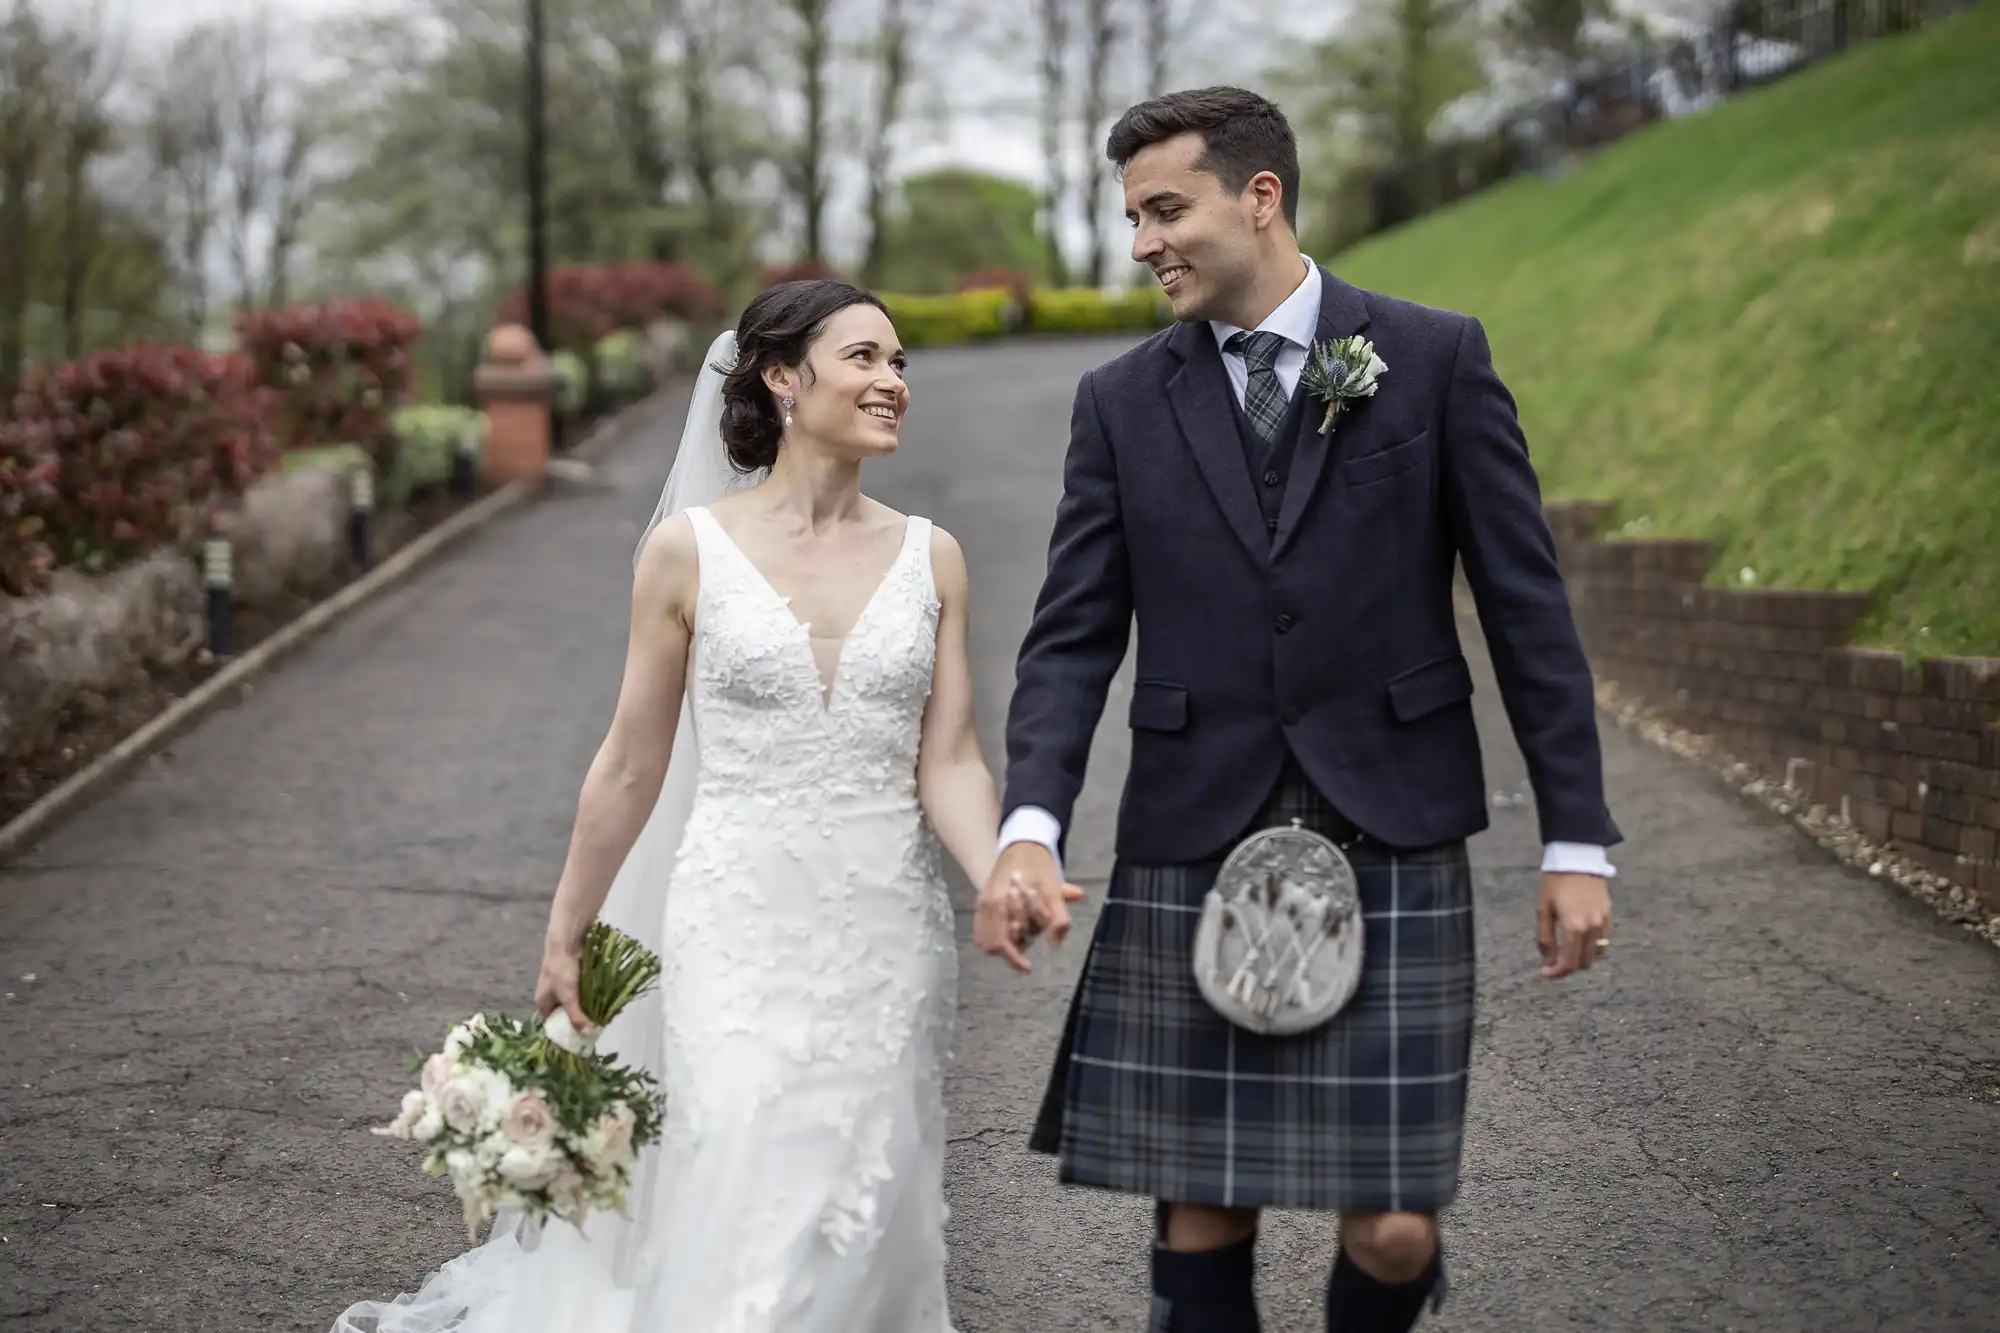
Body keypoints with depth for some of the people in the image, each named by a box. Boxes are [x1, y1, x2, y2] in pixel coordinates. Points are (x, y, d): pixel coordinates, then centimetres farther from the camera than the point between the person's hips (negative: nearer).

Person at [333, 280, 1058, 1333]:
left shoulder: (930, 558, 4)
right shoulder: (690, 548, -3)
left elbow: (948, 762, 0)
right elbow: (632, 764, 4)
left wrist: (1002, 880, -20)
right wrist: (564, 935, 8)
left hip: (888, 927, 3)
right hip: (741, 924, -2)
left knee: (864, 1210, 7)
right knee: (750, 1208, -10)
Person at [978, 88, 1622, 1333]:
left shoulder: (1435, 357, 1)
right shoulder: (1122, 401, 7)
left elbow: (1527, 607, 1)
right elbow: (1074, 637, 2)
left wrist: (1578, 841, -2)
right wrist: (1030, 831, -14)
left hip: (1394, 847, -2)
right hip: (1191, 854, 2)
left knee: (1390, 1227, -1)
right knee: (1199, 1220, 4)